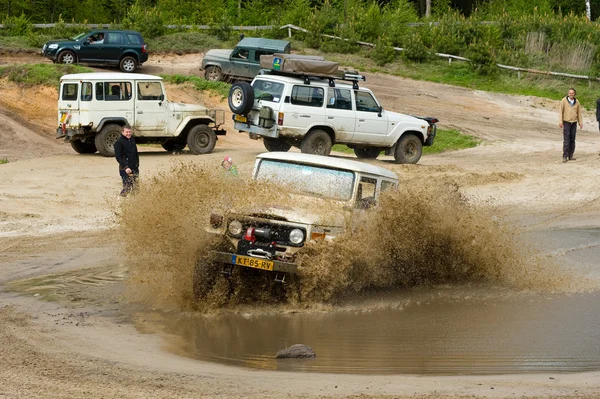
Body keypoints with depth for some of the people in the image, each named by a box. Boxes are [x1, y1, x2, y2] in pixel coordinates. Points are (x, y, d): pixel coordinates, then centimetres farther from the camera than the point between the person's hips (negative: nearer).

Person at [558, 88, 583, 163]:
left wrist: (581, 122, 6)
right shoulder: (564, 100, -4)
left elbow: (579, 113, 11)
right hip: (566, 122, -4)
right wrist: (560, 121, -13)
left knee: (572, 140, 5)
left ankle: (570, 155, 11)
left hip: (574, 122, 4)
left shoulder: (576, 102, 6)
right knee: (566, 140, -10)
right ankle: (565, 156, -11)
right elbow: (560, 111, -5)